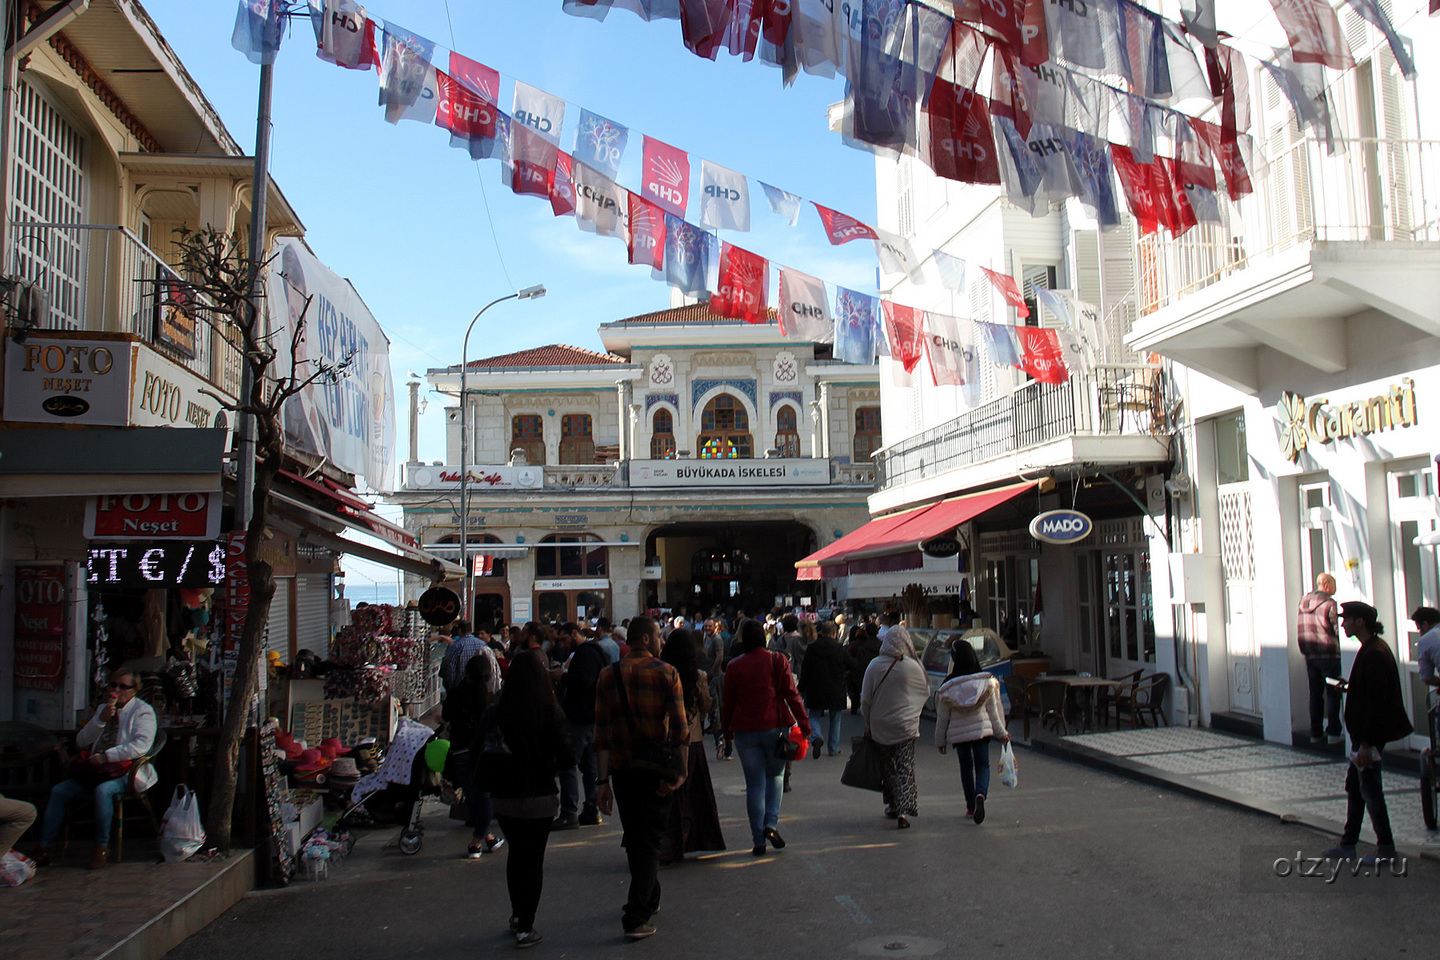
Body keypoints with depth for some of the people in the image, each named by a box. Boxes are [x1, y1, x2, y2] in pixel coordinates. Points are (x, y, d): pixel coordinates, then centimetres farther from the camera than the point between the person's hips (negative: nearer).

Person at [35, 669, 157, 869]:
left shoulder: (142, 711, -2)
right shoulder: (102, 709, 19)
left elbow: (141, 746, -17)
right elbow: (81, 742, 10)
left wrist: (106, 756, -21)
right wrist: (101, 719, -5)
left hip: (124, 772, -6)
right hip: (95, 769, 7)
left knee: (102, 790, -34)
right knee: (59, 791, -12)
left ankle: (102, 847, -22)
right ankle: (46, 846, -5)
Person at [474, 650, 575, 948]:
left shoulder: (493, 714, -9)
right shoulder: (551, 714, -16)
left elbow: (478, 752, -5)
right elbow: (567, 758, -17)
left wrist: (494, 780, 9)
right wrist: (546, 767, 2)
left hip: (503, 798, 3)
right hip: (539, 797, -3)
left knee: (516, 853, 23)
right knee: (533, 859, 10)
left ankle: (517, 916, 34)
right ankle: (525, 928, 11)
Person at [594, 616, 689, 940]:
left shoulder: (609, 676, 1)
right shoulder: (666, 673, -7)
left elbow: (602, 733, -3)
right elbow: (680, 726, -13)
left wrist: (603, 780, -2)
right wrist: (682, 770, -7)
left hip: (622, 768, 3)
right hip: (657, 769, -3)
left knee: (634, 838, 19)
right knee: (649, 840, 4)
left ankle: (648, 899, 35)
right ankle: (636, 918, -3)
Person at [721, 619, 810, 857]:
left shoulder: (734, 667, -1)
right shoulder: (778, 661, -3)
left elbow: (728, 702, 4)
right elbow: (791, 694, -7)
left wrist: (727, 731, 15)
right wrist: (804, 722, -3)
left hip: (745, 730, 0)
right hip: (775, 727, 0)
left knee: (754, 784, 6)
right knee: (775, 775, 18)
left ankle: (758, 840, 7)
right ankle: (771, 824, -1)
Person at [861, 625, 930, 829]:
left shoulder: (874, 665, -7)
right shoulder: (913, 666, -9)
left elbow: (865, 699, -2)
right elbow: (926, 692, 6)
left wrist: (868, 724, 10)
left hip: (880, 726, 2)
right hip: (906, 725, -2)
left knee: (887, 766, 17)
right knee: (905, 768, 0)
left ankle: (892, 805, 27)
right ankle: (903, 811, -11)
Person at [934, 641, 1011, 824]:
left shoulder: (948, 687, -8)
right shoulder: (986, 681, -5)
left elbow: (942, 717, -3)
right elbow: (994, 709, 0)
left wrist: (940, 740, 7)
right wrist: (1001, 732, 10)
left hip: (958, 732, 0)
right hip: (982, 729, 0)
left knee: (966, 767, 15)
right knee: (982, 766, 7)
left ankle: (971, 807, 18)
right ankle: (980, 795, -22)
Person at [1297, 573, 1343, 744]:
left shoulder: (1303, 601, 8)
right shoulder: (1329, 603, -12)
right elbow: (1337, 629, -11)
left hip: (1309, 655, 6)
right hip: (1328, 654, -6)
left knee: (1315, 693, 10)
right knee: (1333, 693, 0)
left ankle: (1316, 733, 12)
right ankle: (1333, 733, -2)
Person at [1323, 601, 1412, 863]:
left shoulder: (1374, 654, -23)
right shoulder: (1372, 648, 9)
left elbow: (1376, 702, -24)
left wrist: (1367, 744, -22)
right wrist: (1350, 686, 8)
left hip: (1371, 735, -10)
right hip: (1362, 733, 10)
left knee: (1370, 789, 1)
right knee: (1353, 785, 15)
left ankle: (1386, 850, 14)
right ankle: (1348, 845, 24)